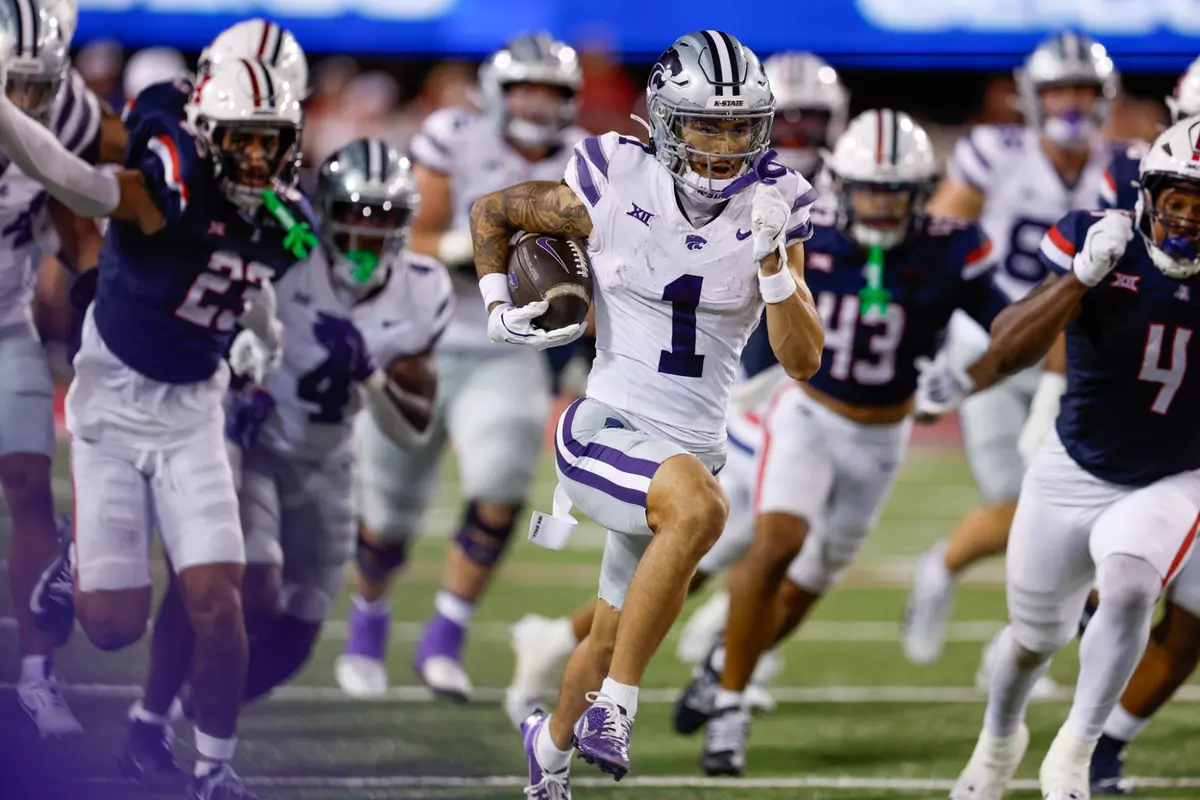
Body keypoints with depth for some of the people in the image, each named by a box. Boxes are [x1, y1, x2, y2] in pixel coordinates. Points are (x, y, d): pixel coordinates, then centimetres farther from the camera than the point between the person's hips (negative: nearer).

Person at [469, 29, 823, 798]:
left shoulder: (773, 206, -4)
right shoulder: (613, 192, -10)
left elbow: (804, 361, -9)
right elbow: (491, 212, 8)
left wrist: (772, 257, -21)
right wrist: (498, 309, -3)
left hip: (690, 449, 5)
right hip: (604, 433, -4)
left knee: (614, 633, 20)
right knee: (701, 506, -36)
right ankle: (615, 708, -26)